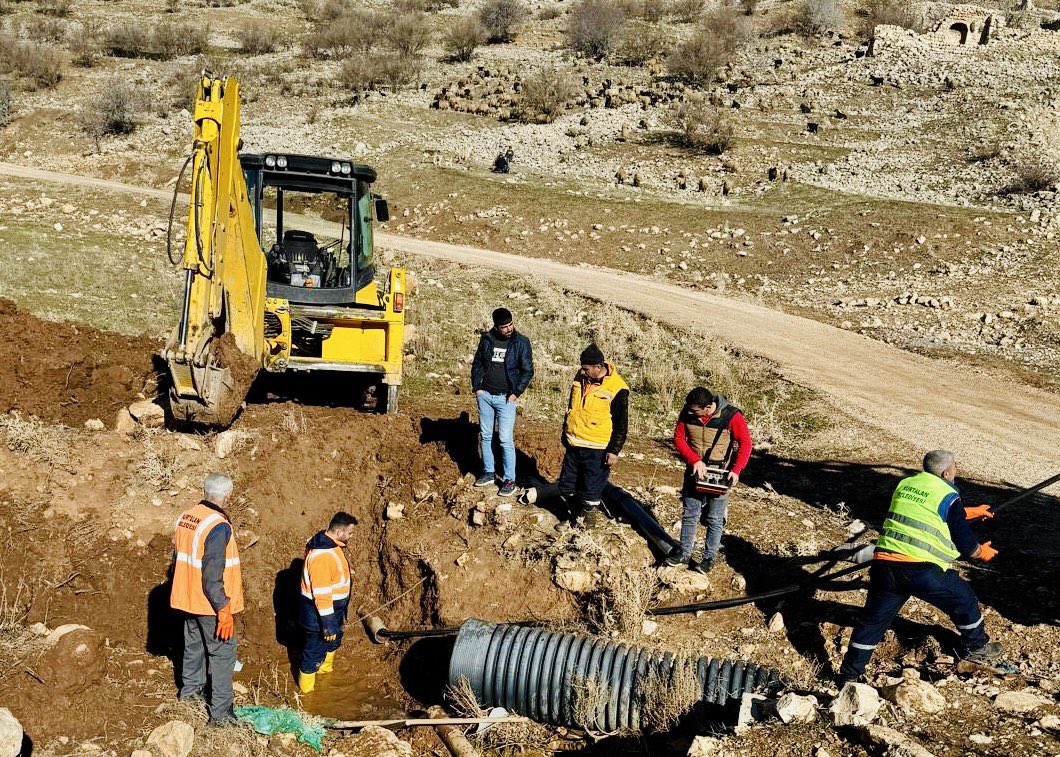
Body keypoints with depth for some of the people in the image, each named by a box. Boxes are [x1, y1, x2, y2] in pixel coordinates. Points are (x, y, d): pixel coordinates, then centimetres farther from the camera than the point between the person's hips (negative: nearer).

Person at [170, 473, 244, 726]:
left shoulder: (185, 518, 2)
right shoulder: (218, 526, -24)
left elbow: (177, 559, 14)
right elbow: (212, 575, -26)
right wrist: (224, 610, -20)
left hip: (187, 599, 8)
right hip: (210, 603, -8)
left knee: (194, 643, 25)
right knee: (222, 651, 2)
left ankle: (190, 688, 43)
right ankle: (220, 712, 4)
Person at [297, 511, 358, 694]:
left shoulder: (332, 545, 3)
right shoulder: (322, 555, -31)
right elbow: (321, 593, -30)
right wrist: (328, 624, -26)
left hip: (333, 610, 10)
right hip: (319, 615, -10)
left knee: (334, 640, 30)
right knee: (315, 651, 6)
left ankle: (326, 668, 54)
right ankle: (306, 689, 23)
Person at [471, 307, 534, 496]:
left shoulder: (521, 343, -6)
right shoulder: (487, 339, 3)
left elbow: (527, 371, -3)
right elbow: (477, 364, 12)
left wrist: (516, 393, -9)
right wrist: (477, 387, 3)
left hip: (505, 398, -4)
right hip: (485, 395, 4)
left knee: (506, 440, -7)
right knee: (486, 436, 11)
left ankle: (510, 480, 0)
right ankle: (489, 473, 23)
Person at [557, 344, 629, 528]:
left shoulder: (617, 388, -17)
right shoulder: (580, 378, 2)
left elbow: (621, 424, -11)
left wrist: (614, 451, -13)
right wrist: (565, 433, 23)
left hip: (596, 450, -6)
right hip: (573, 444, 7)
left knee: (591, 493, 4)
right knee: (566, 488, 16)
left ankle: (589, 516, 23)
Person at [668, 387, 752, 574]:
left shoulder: (731, 416, -20)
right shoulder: (687, 413, -9)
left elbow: (745, 443, -12)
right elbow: (679, 438, -3)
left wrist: (736, 470, -21)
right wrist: (695, 461, -16)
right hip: (694, 471, 3)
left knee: (715, 519, 4)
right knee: (690, 514, 10)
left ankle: (709, 558, 16)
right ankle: (684, 554, 20)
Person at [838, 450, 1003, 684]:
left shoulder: (905, 484, 17)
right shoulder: (947, 496, -1)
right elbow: (964, 542, 3)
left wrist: (971, 512, 44)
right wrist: (981, 551, 26)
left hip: (884, 564, 5)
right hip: (922, 571, -5)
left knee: (873, 618, 15)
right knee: (964, 600, 21)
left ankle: (850, 674, 15)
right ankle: (975, 647, 40)